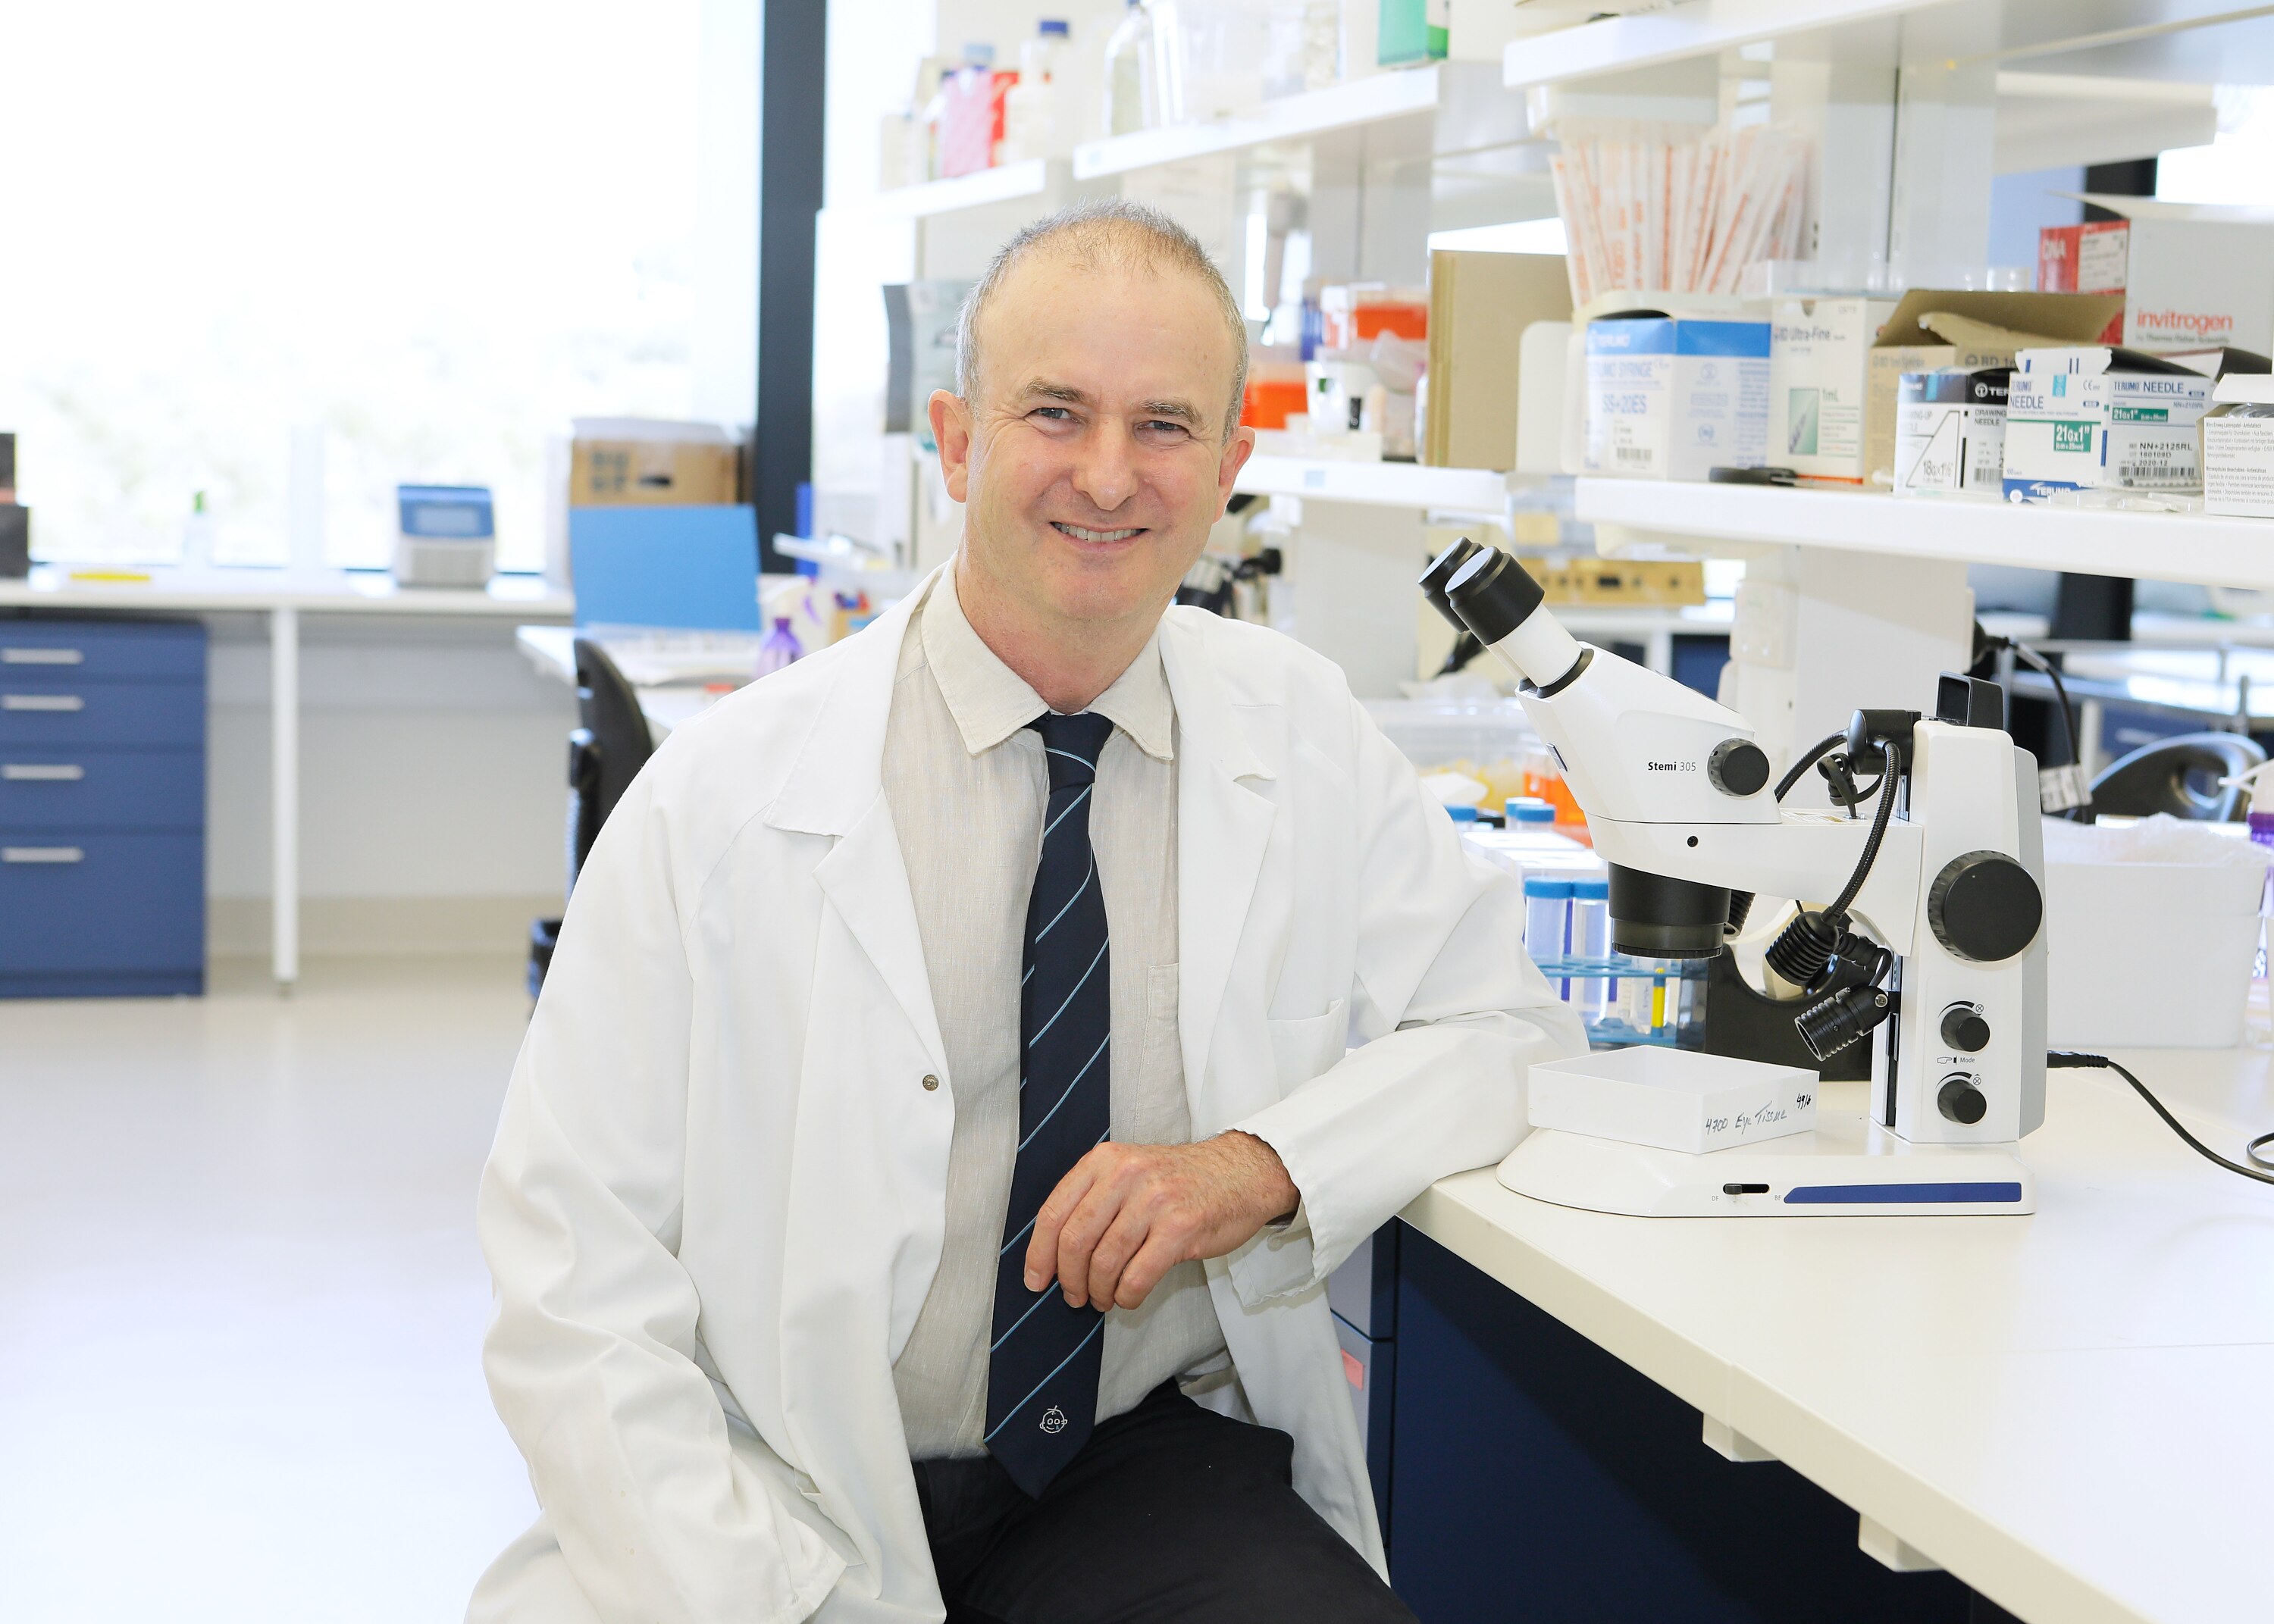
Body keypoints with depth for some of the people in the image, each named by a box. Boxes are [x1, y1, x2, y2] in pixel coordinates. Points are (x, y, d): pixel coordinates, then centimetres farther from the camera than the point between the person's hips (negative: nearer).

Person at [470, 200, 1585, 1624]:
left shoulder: (1304, 736, 2)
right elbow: (574, 1285, -9)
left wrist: (1261, 1164, -11)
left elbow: (1500, 1026, 8)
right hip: (812, 1504, -1)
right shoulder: (724, 799, -8)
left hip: (1156, 1465, 2)